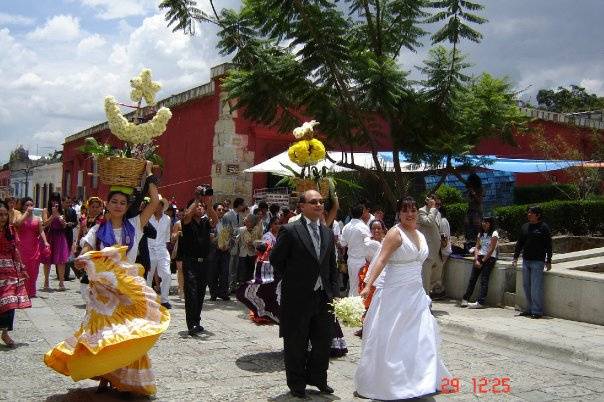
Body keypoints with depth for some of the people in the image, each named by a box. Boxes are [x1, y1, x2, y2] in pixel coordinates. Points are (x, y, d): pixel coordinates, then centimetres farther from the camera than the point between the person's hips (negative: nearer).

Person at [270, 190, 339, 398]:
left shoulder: (328, 233, 8)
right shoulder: (290, 231, -10)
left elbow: (332, 266, 13)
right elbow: (275, 259, -4)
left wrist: (334, 292, 7)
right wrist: (291, 280, 2)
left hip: (323, 297, 5)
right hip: (298, 298, -5)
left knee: (323, 342, 14)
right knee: (296, 343, 8)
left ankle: (317, 378, 33)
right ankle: (297, 383, 24)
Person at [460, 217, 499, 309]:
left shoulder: (494, 234, -4)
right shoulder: (480, 234, 17)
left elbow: (491, 250, -10)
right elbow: (477, 247, 10)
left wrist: (483, 261, -10)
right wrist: (476, 260, -4)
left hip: (489, 258, -6)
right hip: (479, 258, 6)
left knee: (484, 280, -11)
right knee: (472, 278, -1)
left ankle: (480, 302, -14)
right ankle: (465, 299, 0)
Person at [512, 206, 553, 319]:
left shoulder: (544, 227, -4)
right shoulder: (525, 227, 12)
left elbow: (549, 246, -4)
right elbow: (519, 243, 18)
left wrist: (548, 261, -7)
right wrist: (515, 257, 14)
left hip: (537, 262, -6)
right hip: (526, 261, 6)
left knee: (536, 288, -7)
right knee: (526, 286, 10)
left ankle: (537, 311, -1)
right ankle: (530, 309, 19)